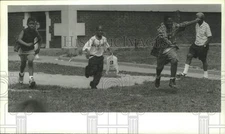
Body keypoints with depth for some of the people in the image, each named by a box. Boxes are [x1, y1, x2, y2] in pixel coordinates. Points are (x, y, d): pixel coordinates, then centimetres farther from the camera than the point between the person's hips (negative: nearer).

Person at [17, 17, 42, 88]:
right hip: (23, 50, 0)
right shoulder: (24, 31, -20)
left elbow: (39, 39, 11)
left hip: (31, 50, 0)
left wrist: (38, 47, 10)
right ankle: (21, 74, 46)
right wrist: (26, 44, -45)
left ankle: (31, 78, -27)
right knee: (23, 64, 14)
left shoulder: (35, 32, -11)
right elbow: (19, 40, -34)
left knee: (30, 62, -20)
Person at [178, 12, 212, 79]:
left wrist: (205, 45, -20)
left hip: (203, 46, -7)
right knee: (189, 55, -4)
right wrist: (196, 41, 16)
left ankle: (205, 75, 21)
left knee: (204, 60, 4)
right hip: (196, 44, 7)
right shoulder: (197, 25, 4)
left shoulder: (206, 26, -16)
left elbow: (210, 37, -15)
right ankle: (185, 72, -2)